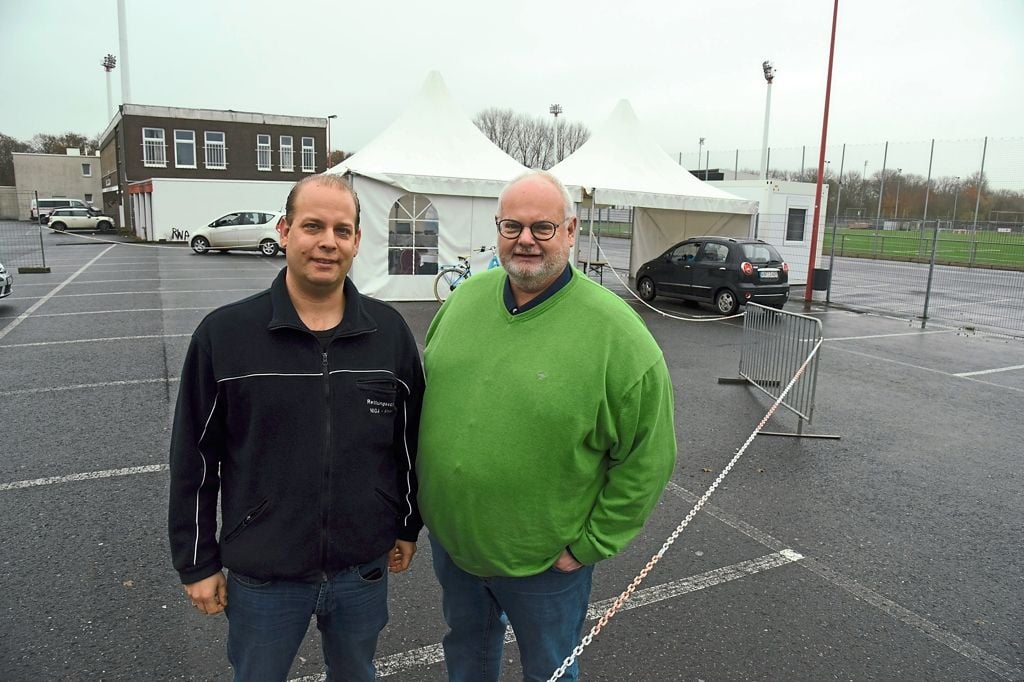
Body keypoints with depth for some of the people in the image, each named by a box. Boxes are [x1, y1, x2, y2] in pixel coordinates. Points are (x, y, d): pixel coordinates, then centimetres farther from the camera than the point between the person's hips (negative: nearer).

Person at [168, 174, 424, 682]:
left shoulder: (390, 331, -5)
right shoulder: (223, 333, -11)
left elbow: (409, 438, 5)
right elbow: (194, 457, -4)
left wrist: (408, 526, 10)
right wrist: (198, 563, -1)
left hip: (364, 569, 2)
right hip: (261, 576, -1)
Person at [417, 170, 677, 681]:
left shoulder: (616, 331, -20)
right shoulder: (465, 297, -4)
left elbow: (647, 459, -16)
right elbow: (429, 393, 10)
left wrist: (589, 545, -13)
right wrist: (424, 487, 9)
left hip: (543, 560, -4)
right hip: (448, 536, 4)